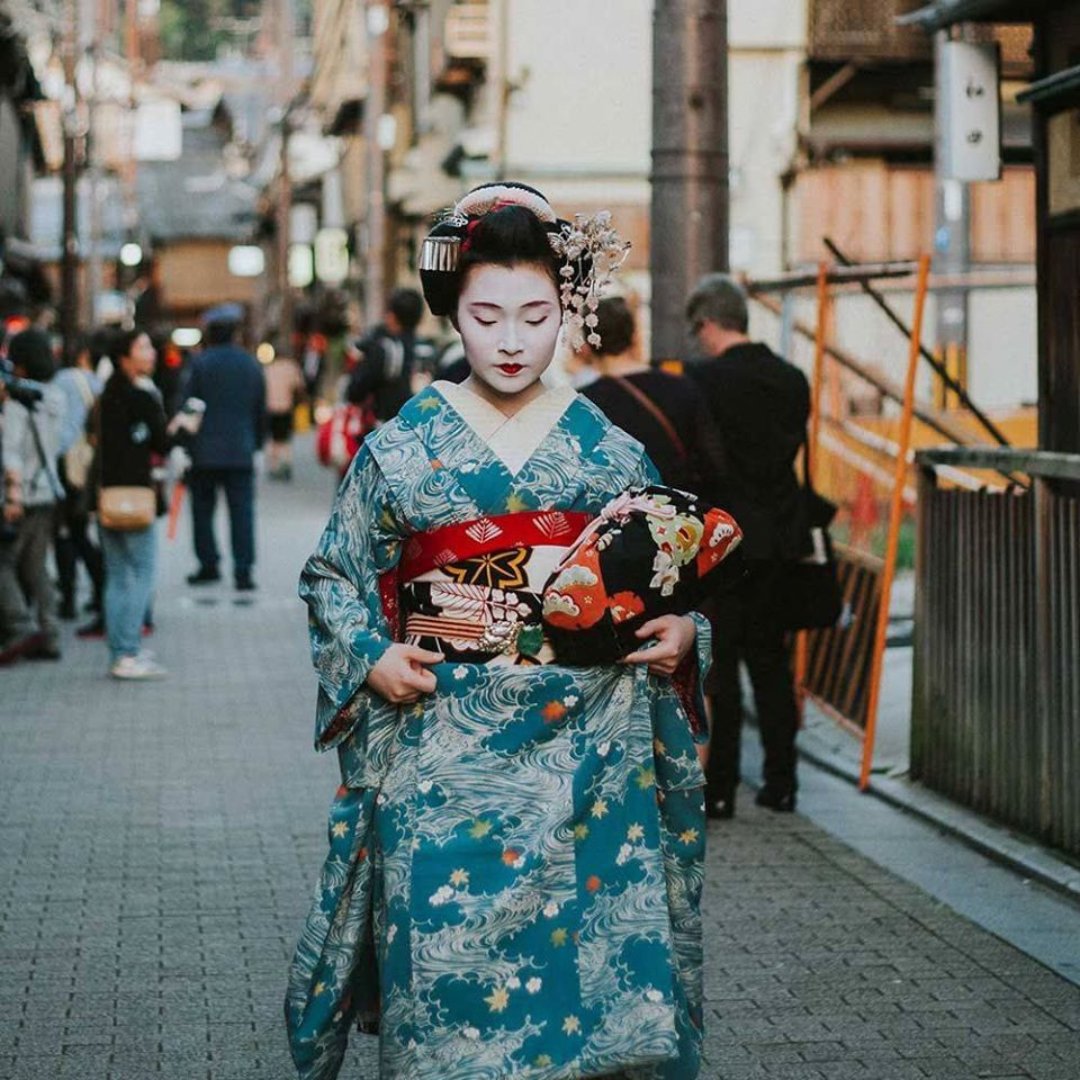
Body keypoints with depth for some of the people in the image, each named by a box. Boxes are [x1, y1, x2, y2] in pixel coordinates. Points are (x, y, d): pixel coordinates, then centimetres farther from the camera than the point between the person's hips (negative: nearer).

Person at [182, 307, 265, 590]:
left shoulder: (200, 363, -5)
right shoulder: (252, 365, 6)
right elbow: (261, 411, 11)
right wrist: (256, 445, 19)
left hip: (204, 451, -2)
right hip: (241, 452, 2)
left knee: (203, 510, 10)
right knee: (242, 511, 1)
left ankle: (208, 564, 13)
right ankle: (243, 571, -5)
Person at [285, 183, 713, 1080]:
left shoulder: (609, 451, 5)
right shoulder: (403, 446, 2)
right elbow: (333, 577, 9)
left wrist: (682, 633, -5)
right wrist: (370, 657, -6)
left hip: (587, 760, 1)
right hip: (445, 756, -1)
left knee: (587, 956, 2)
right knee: (448, 956, -1)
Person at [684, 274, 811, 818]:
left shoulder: (703, 379, -13)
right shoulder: (791, 380, 5)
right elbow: (792, 448, 11)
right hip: (779, 537, 6)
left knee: (716, 663, -1)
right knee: (771, 661, 13)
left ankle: (717, 787, 1)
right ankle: (780, 781, 15)